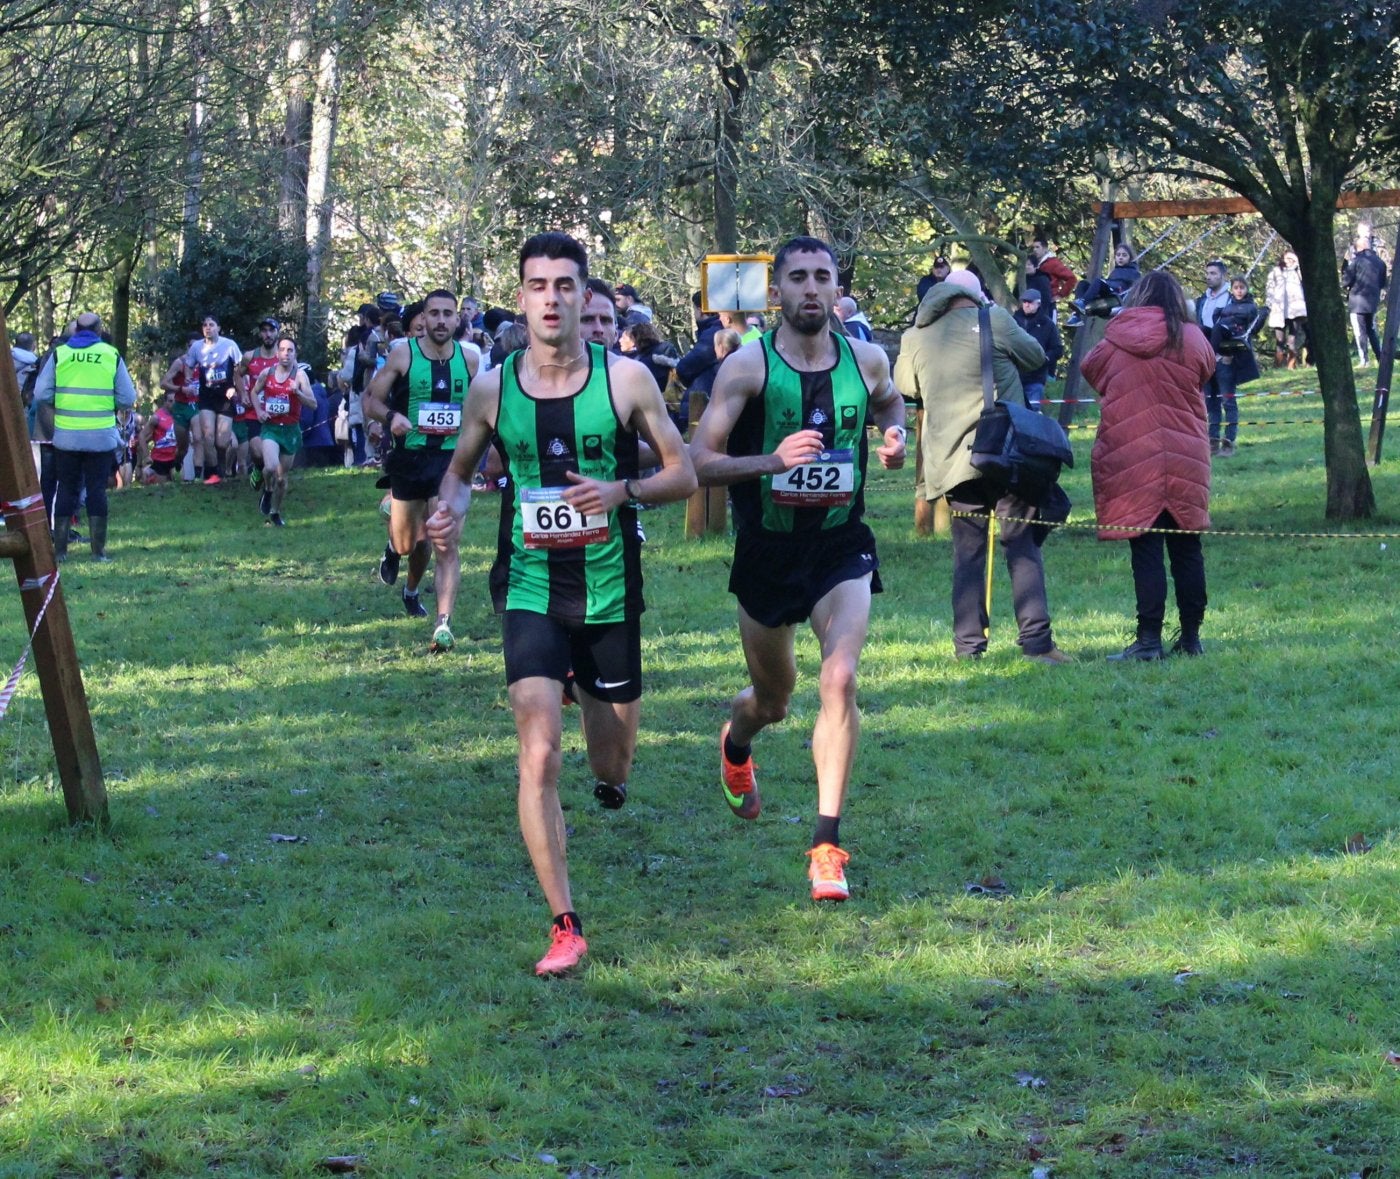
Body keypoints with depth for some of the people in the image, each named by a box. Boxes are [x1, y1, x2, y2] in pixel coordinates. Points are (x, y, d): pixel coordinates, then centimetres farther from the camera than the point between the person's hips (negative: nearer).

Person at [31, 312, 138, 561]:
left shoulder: (59, 354, 2)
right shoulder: (111, 355, 0)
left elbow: (41, 395, 0)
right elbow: (127, 399, 0)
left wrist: (53, 425, 12)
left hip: (66, 436, 1)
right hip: (101, 437, -1)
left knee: (66, 489, 9)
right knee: (97, 490, 5)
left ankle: (59, 549, 8)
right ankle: (98, 550, 3)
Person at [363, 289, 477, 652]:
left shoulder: (469, 359, 1)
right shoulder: (403, 356, -5)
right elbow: (371, 400, -2)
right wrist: (390, 416, -23)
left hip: (450, 458, 0)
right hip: (408, 457, 0)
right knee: (407, 543, 13)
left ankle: (443, 624, -9)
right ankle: (394, 548, 52)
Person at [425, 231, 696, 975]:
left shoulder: (625, 378, -6)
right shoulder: (491, 389, -2)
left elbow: (683, 474, 0)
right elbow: (461, 469, 15)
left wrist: (622, 491, -19)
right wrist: (451, 510, -7)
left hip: (610, 589, 0)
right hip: (530, 588, 0)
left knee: (613, 764, 14)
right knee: (538, 754, -16)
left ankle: (609, 775, 54)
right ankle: (564, 926, -8)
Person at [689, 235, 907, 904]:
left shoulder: (866, 361, -2)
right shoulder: (747, 366, -11)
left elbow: (889, 402, 24)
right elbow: (697, 462, -13)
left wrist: (895, 436, 1)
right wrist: (772, 460, -28)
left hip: (842, 546, 1)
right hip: (768, 551, -1)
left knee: (840, 680, -21)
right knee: (772, 699, 17)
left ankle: (827, 842, -13)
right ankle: (735, 743, 56)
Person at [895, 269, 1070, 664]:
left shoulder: (915, 338, 8)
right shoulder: (994, 320, -2)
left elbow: (903, 385, 23)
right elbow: (1035, 356, 11)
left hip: (951, 462, 3)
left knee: (967, 554, 9)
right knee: (1023, 547, 1)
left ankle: (968, 645, 6)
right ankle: (1036, 641, -4)